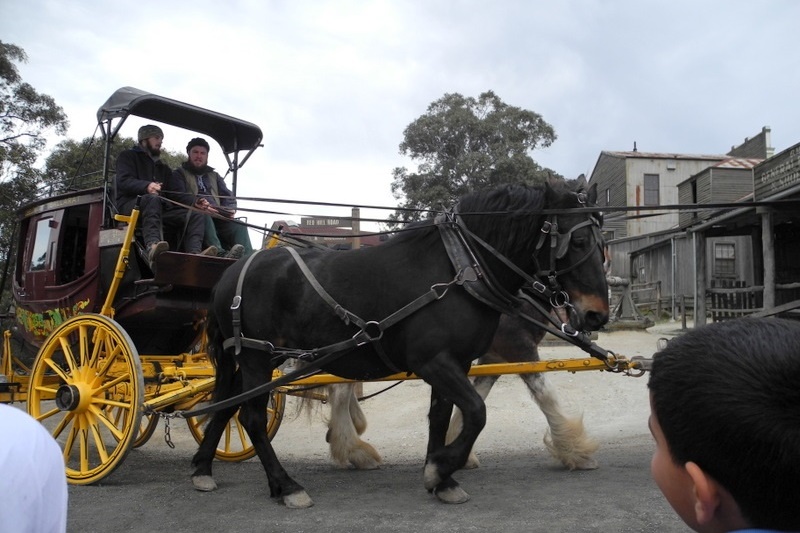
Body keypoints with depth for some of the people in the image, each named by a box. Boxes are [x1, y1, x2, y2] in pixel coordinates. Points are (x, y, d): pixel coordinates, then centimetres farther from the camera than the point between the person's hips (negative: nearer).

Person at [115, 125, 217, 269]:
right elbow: (123, 181, -3)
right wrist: (147, 186, -25)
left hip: (161, 207, 5)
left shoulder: (163, 167, 32)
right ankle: (152, 246, -62)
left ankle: (194, 254, -45)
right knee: (152, 199, -38)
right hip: (130, 203, -5)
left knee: (195, 215, -16)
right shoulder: (128, 156, 17)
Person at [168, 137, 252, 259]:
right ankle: (220, 254, -60)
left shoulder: (214, 176, 33)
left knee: (239, 226, -26)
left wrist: (230, 210, -6)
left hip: (218, 217, 4)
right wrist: (196, 202, -22)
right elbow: (178, 195, 0)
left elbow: (228, 196, 19)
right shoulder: (179, 174, 21)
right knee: (204, 216, -38)